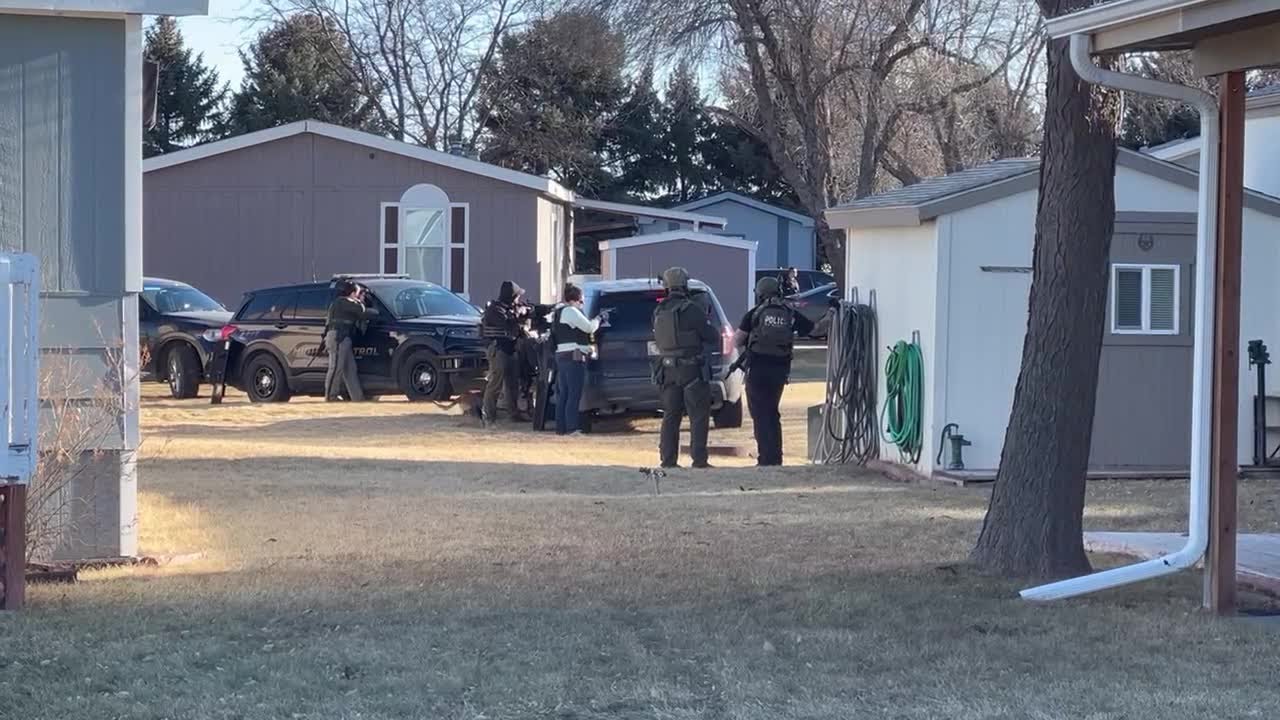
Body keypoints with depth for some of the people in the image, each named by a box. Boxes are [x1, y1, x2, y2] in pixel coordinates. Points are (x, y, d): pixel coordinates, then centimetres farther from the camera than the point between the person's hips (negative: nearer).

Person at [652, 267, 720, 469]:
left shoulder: (659, 312, 6)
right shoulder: (692, 310, -13)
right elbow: (713, 338, -10)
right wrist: (707, 321, 9)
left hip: (668, 370, 5)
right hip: (692, 369, -5)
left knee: (671, 416, 11)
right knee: (698, 416, 0)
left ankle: (668, 459, 10)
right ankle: (699, 459, -5)